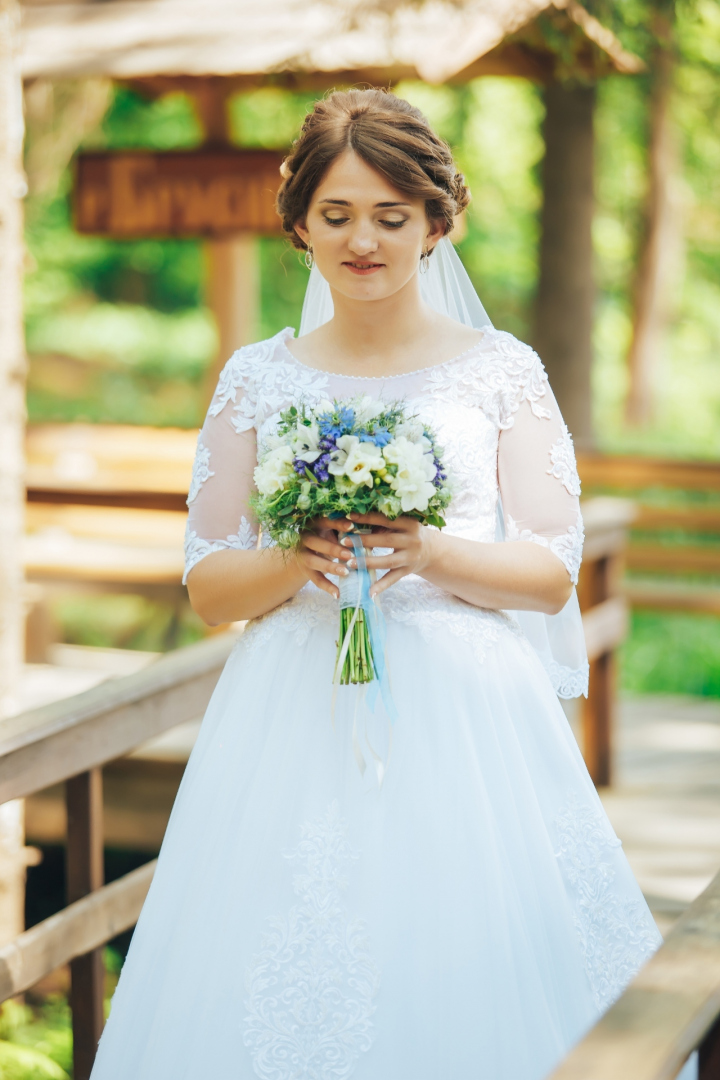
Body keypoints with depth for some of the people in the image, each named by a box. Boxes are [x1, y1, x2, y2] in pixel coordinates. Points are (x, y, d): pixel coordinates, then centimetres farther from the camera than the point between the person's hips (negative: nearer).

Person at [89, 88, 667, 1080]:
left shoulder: (501, 369, 4)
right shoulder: (257, 380, 7)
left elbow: (551, 576, 1)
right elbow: (209, 589, 6)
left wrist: (428, 553, -16)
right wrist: (297, 562, -13)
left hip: (466, 714, -1)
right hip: (296, 723, 1)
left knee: (468, 978, -1)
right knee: (291, 981, -1)